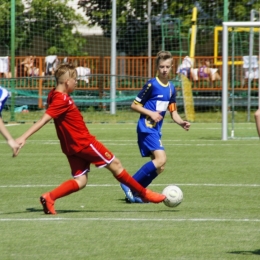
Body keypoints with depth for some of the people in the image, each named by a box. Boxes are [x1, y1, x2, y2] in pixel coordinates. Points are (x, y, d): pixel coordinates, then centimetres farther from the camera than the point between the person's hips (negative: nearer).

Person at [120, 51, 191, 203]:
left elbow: (173, 112, 16)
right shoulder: (152, 85, -9)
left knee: (158, 167, 7)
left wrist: (181, 123, -3)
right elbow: (134, 105, -6)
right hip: (147, 127, -8)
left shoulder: (171, 88, 12)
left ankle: (135, 193, 14)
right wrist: (150, 113, -18)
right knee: (161, 159, -23)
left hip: (156, 129, 8)